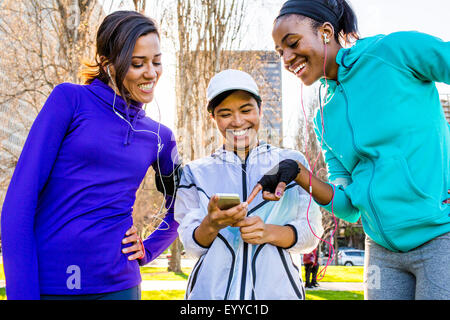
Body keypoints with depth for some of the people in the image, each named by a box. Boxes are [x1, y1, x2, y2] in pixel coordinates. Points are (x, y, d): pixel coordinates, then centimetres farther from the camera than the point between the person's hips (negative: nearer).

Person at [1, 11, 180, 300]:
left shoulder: (159, 137, 8)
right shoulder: (70, 99, -2)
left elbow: (181, 209, 24)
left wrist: (146, 251, 8)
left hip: (116, 285, 3)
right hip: (46, 284, -3)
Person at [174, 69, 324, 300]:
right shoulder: (196, 172, 8)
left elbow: (311, 233, 4)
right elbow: (192, 246, 4)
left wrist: (269, 232, -14)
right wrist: (211, 224, -17)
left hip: (275, 289, 0)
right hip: (212, 291, 0)